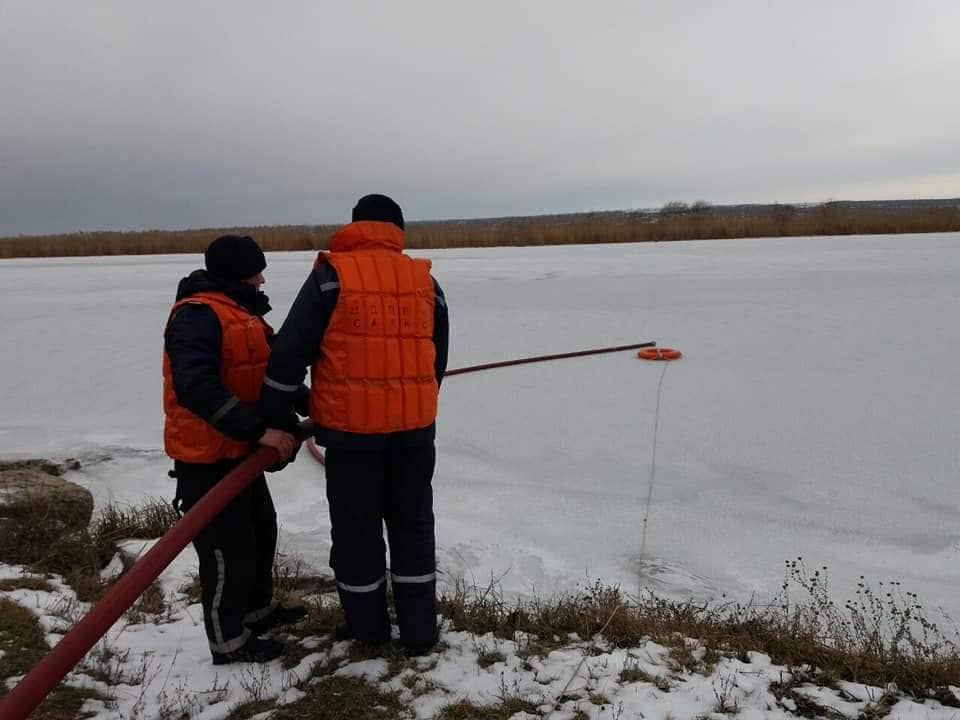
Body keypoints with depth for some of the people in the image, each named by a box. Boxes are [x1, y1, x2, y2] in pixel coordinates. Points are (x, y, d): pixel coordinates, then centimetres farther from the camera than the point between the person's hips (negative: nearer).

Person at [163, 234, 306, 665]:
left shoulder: (241, 312, 14)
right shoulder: (197, 315, -21)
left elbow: (268, 372, 20)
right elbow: (196, 387, -33)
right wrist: (259, 430, -34)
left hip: (240, 450, 11)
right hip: (207, 458, -11)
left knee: (261, 530, 23)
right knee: (228, 548, 1)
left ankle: (258, 610, 41)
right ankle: (229, 641, 18)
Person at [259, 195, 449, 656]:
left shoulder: (332, 275, -5)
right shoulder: (426, 282, 7)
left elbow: (289, 352, -8)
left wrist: (274, 420, 0)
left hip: (352, 429, -3)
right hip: (414, 428, 4)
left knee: (356, 528, 13)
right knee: (412, 525, 16)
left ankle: (368, 627, 28)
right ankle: (420, 631, 23)